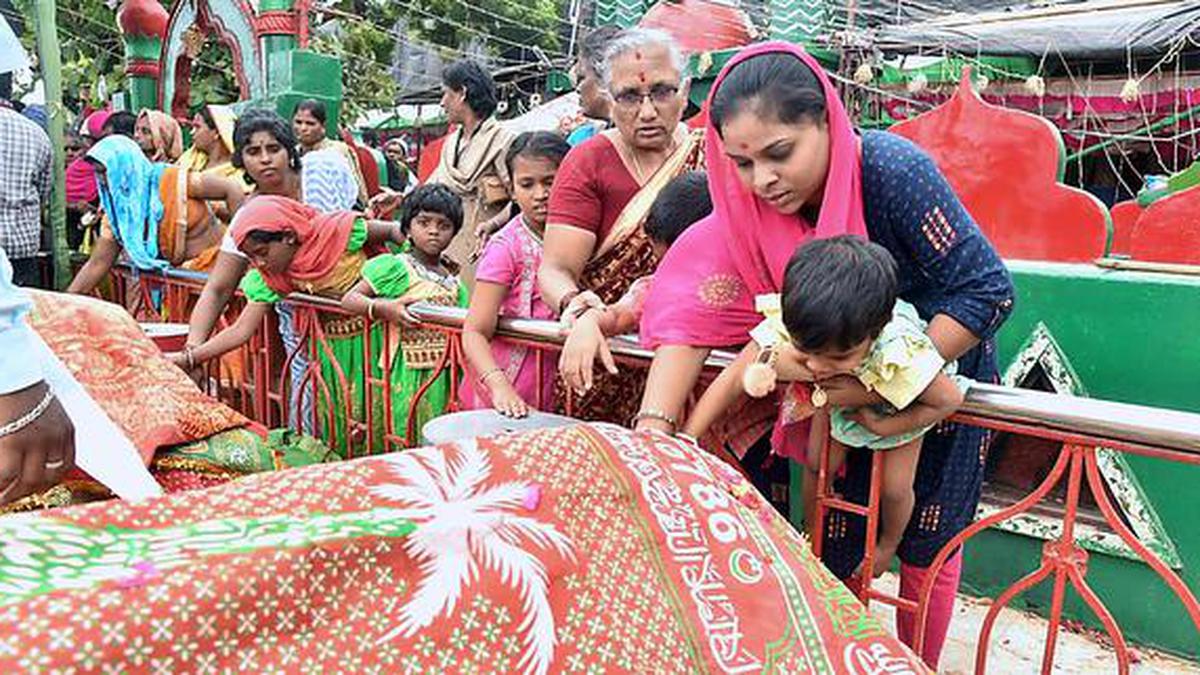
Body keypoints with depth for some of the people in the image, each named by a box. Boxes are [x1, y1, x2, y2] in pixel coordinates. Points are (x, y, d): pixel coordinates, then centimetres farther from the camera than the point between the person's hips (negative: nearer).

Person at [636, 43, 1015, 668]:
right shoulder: (749, 207, -19)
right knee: (833, 547, 9)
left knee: (923, 547, 9)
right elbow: (695, 309, -25)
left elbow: (988, 290, -29)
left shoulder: (892, 171, -32)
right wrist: (654, 424, -38)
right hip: (847, 387, 4)